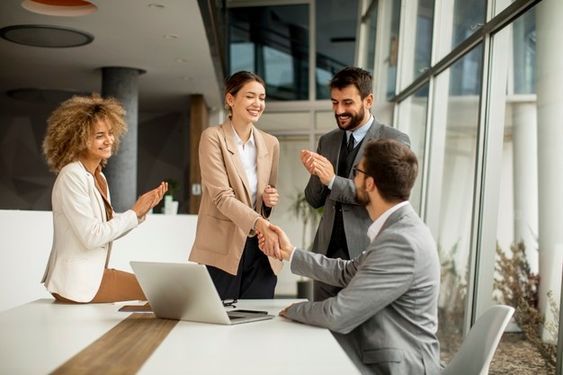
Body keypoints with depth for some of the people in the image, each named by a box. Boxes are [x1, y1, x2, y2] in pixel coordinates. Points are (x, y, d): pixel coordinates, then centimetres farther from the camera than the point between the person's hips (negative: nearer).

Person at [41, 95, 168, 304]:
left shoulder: (99, 177, 11)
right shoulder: (72, 176, -16)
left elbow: (111, 229, 9)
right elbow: (92, 236, -22)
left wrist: (143, 209, -3)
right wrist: (134, 212, -13)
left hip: (92, 274, 9)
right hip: (76, 283, -9)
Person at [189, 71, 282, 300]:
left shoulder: (270, 143, 10)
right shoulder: (213, 137, -5)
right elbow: (222, 196, -16)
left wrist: (270, 201, -2)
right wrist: (260, 223, -30)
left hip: (261, 250, 5)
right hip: (221, 251, -4)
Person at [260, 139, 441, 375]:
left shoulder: (401, 242, -25)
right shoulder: (400, 228, 7)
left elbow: (339, 315, -23)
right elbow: (348, 273, 15)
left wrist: (293, 310, -5)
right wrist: (290, 254, 16)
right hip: (383, 355, 8)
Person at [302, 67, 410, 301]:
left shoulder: (394, 141, -5)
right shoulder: (327, 141, 11)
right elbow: (314, 201, 12)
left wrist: (333, 180, -21)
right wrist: (315, 174, -9)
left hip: (368, 254, -5)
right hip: (327, 251, 5)